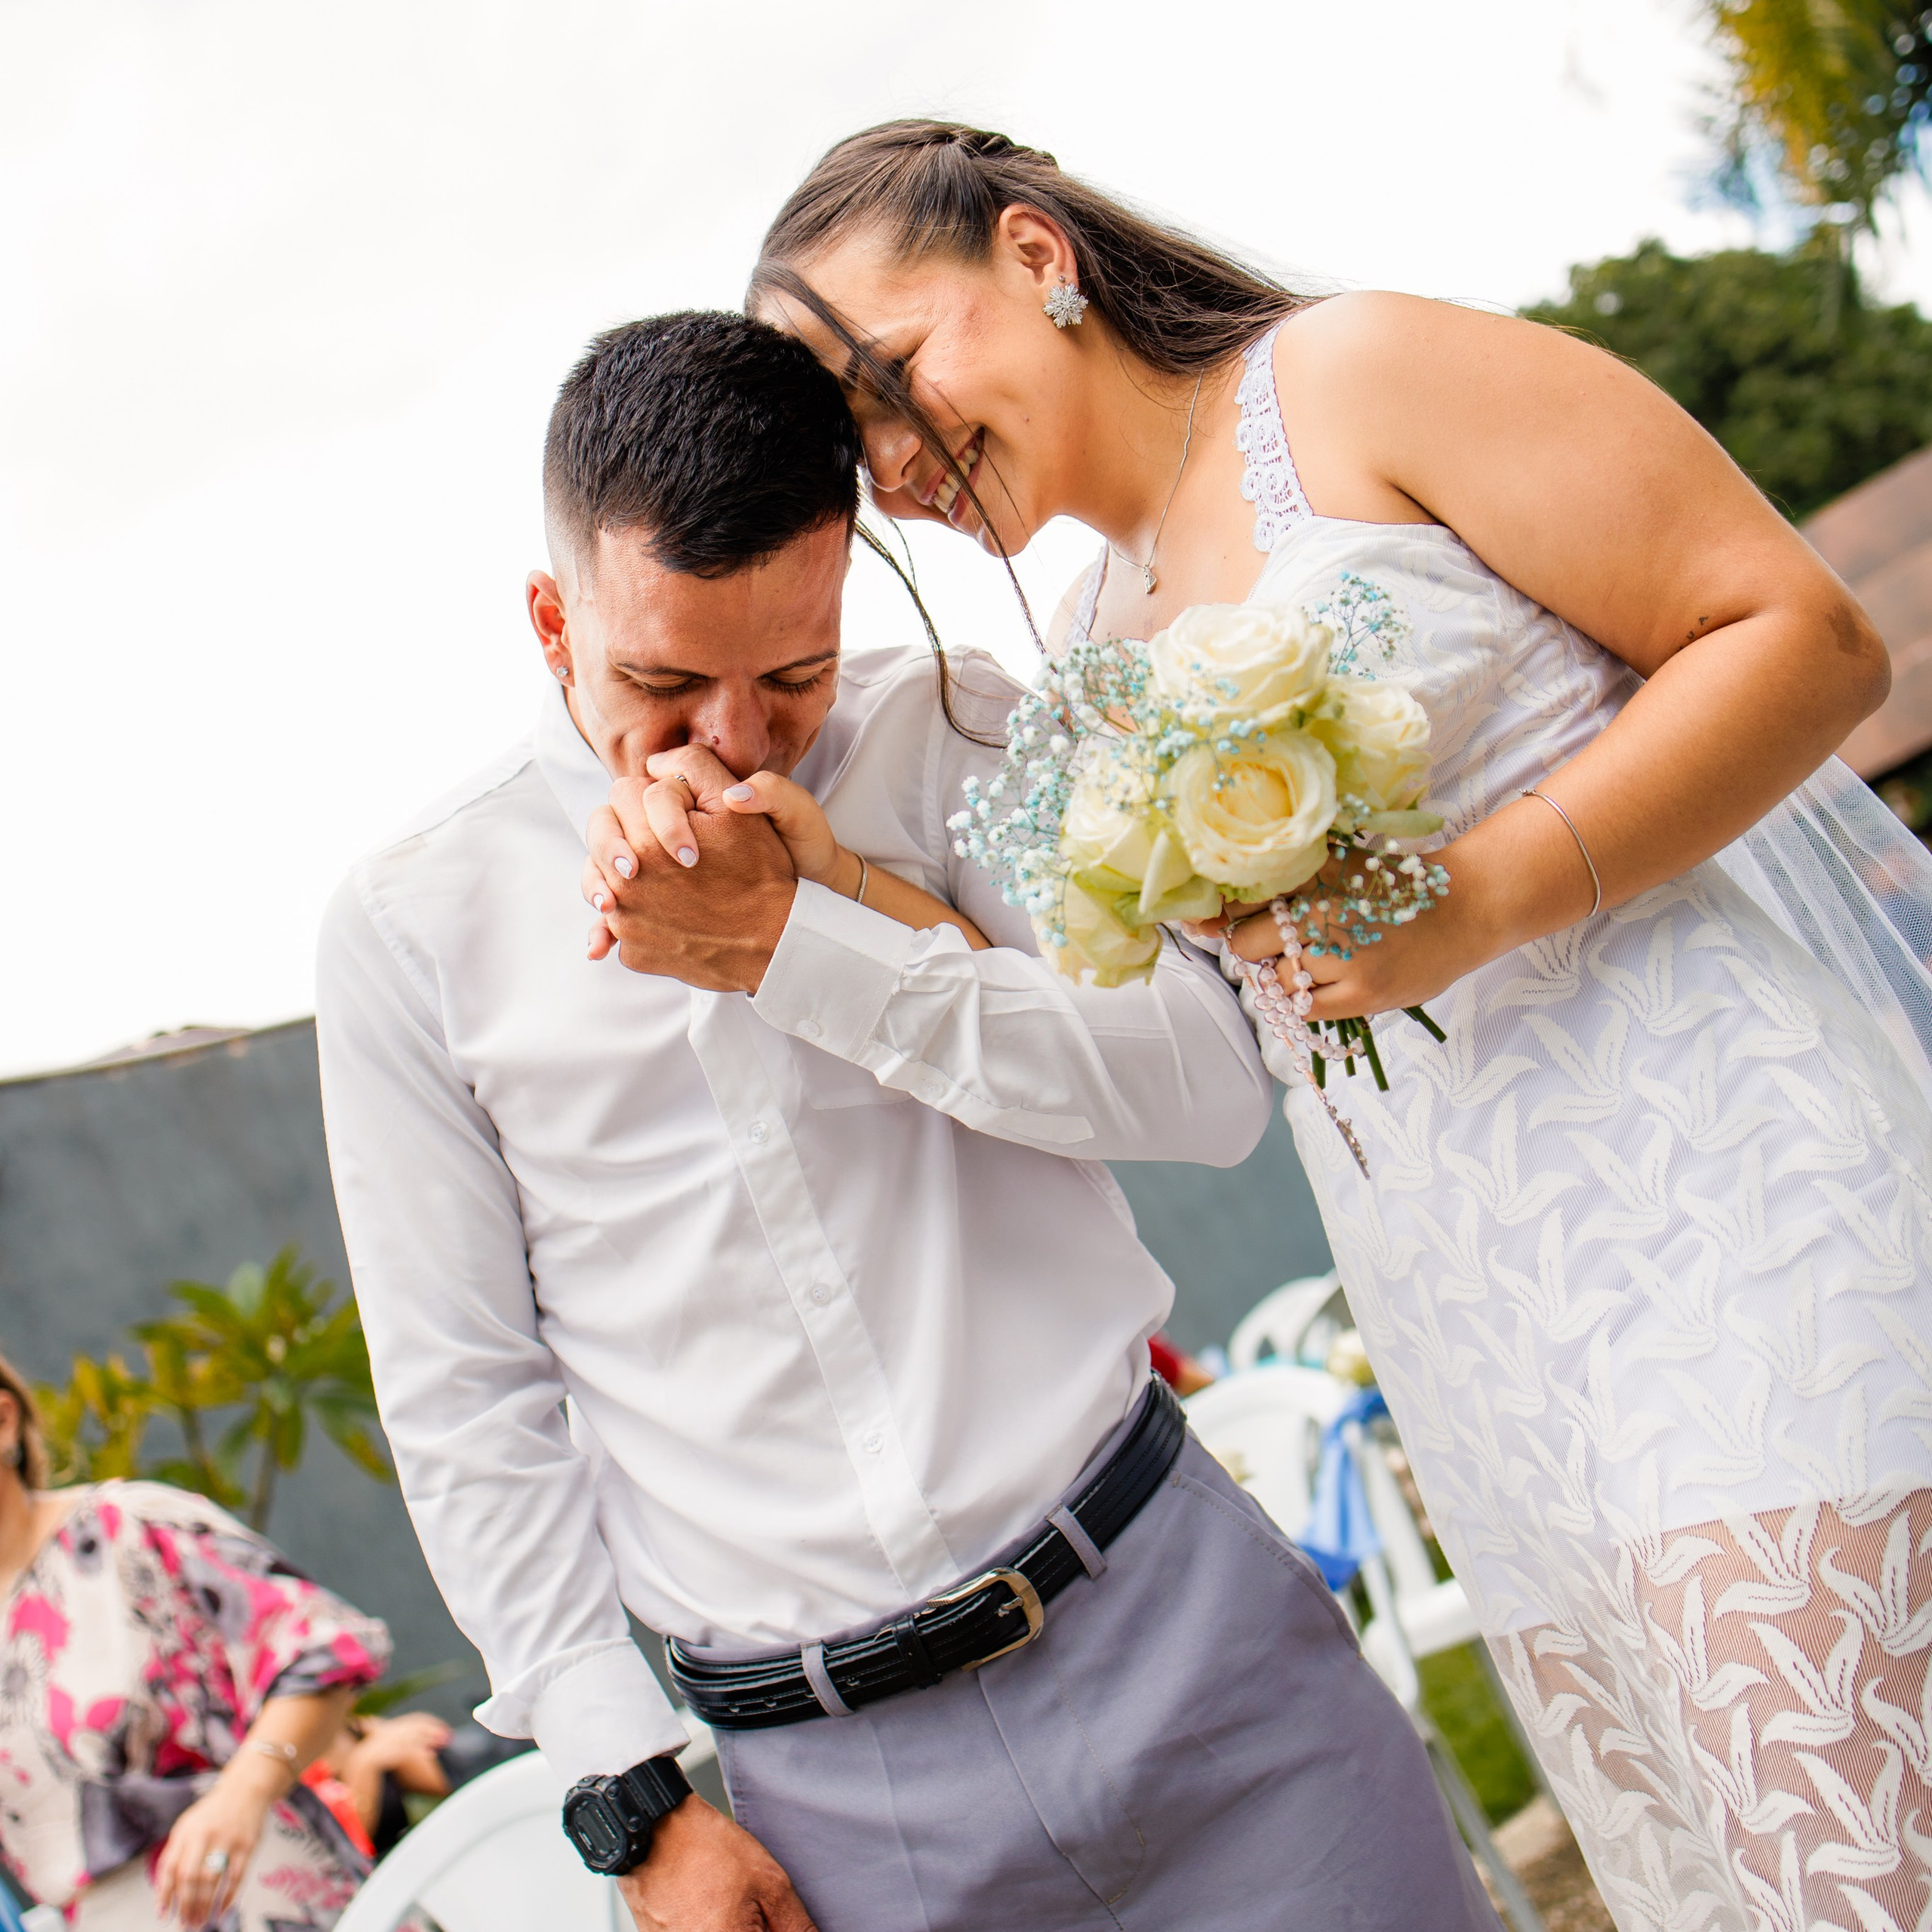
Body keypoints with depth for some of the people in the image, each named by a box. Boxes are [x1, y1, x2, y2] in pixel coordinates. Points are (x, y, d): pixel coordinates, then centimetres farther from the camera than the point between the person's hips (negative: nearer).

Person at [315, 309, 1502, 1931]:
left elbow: (1212, 1082, -9)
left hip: (1180, 1619, 1)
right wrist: (640, 1799, -1)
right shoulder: (413, 929, 0)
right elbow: (467, 1397, 3)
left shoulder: (947, 735, 3)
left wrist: (789, 937, -16)